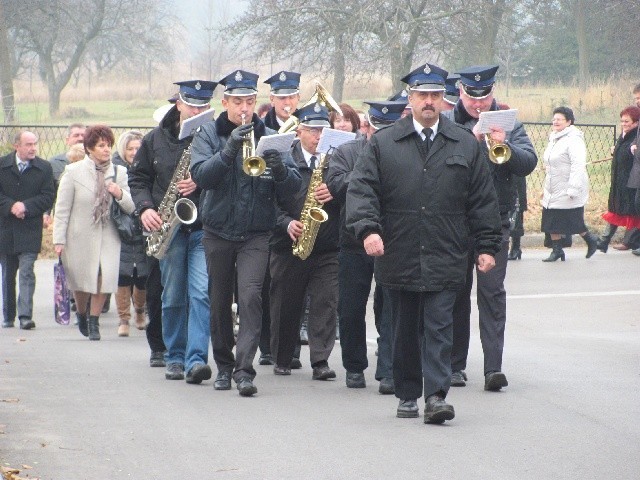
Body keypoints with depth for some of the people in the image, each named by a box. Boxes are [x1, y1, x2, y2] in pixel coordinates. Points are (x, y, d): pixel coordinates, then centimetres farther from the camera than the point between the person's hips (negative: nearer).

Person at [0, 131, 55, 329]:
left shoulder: (44, 168, 1)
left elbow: (48, 197, -3)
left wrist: (26, 206, -15)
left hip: (30, 229, -2)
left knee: (26, 272, -13)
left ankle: (25, 316, -17)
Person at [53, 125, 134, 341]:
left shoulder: (119, 173, 6)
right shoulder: (73, 172, -2)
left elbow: (131, 208, 7)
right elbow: (62, 208, -1)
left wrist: (120, 195, -15)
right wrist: (59, 240, -5)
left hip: (108, 237, 2)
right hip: (80, 237, -2)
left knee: (104, 278, -9)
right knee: (82, 282, 4)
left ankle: (94, 321, 11)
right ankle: (82, 314, 35)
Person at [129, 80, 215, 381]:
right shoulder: (156, 139, 8)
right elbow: (138, 178, 14)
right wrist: (145, 208, -2)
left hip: (204, 228, -3)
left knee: (201, 294, -13)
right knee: (173, 296, 8)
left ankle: (196, 359, -16)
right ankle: (175, 358, 19)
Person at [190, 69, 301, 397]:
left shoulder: (268, 137, 2)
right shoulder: (209, 135, 1)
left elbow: (293, 188, -3)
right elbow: (200, 175, -17)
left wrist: (280, 170, -25)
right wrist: (230, 149, -30)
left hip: (256, 234, -1)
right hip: (218, 232, 1)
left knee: (251, 296, -17)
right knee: (220, 302, 10)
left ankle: (244, 370, -20)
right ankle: (224, 366, 26)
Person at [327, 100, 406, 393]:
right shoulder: (346, 153, 7)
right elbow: (335, 185, -10)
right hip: (354, 244, 1)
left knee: (390, 311, -5)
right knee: (351, 311, 8)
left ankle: (388, 372, -5)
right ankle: (354, 368, 23)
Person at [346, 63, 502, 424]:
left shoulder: (466, 144, 8)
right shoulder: (383, 144, 6)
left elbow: (483, 199, 9)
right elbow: (362, 189, -1)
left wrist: (487, 245, 4)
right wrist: (368, 228, -17)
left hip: (445, 259, -1)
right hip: (399, 256, 1)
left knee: (439, 326, -7)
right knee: (405, 330, 9)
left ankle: (436, 395, -10)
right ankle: (408, 395, 18)